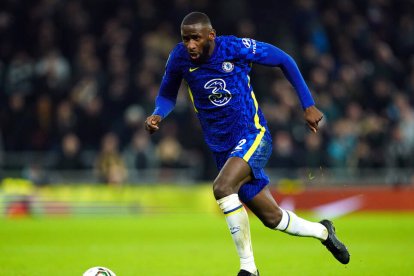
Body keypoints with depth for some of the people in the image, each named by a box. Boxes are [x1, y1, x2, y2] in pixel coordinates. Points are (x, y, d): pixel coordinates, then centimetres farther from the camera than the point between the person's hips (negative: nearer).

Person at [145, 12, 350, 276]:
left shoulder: (236, 47, -16)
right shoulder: (180, 58, -7)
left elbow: (283, 60, -2)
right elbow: (167, 95, 11)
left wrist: (308, 105, -3)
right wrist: (157, 115, -13)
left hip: (253, 137, -5)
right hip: (223, 148, 5)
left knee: (222, 187, -32)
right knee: (273, 218, 10)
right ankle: (323, 231, 41)